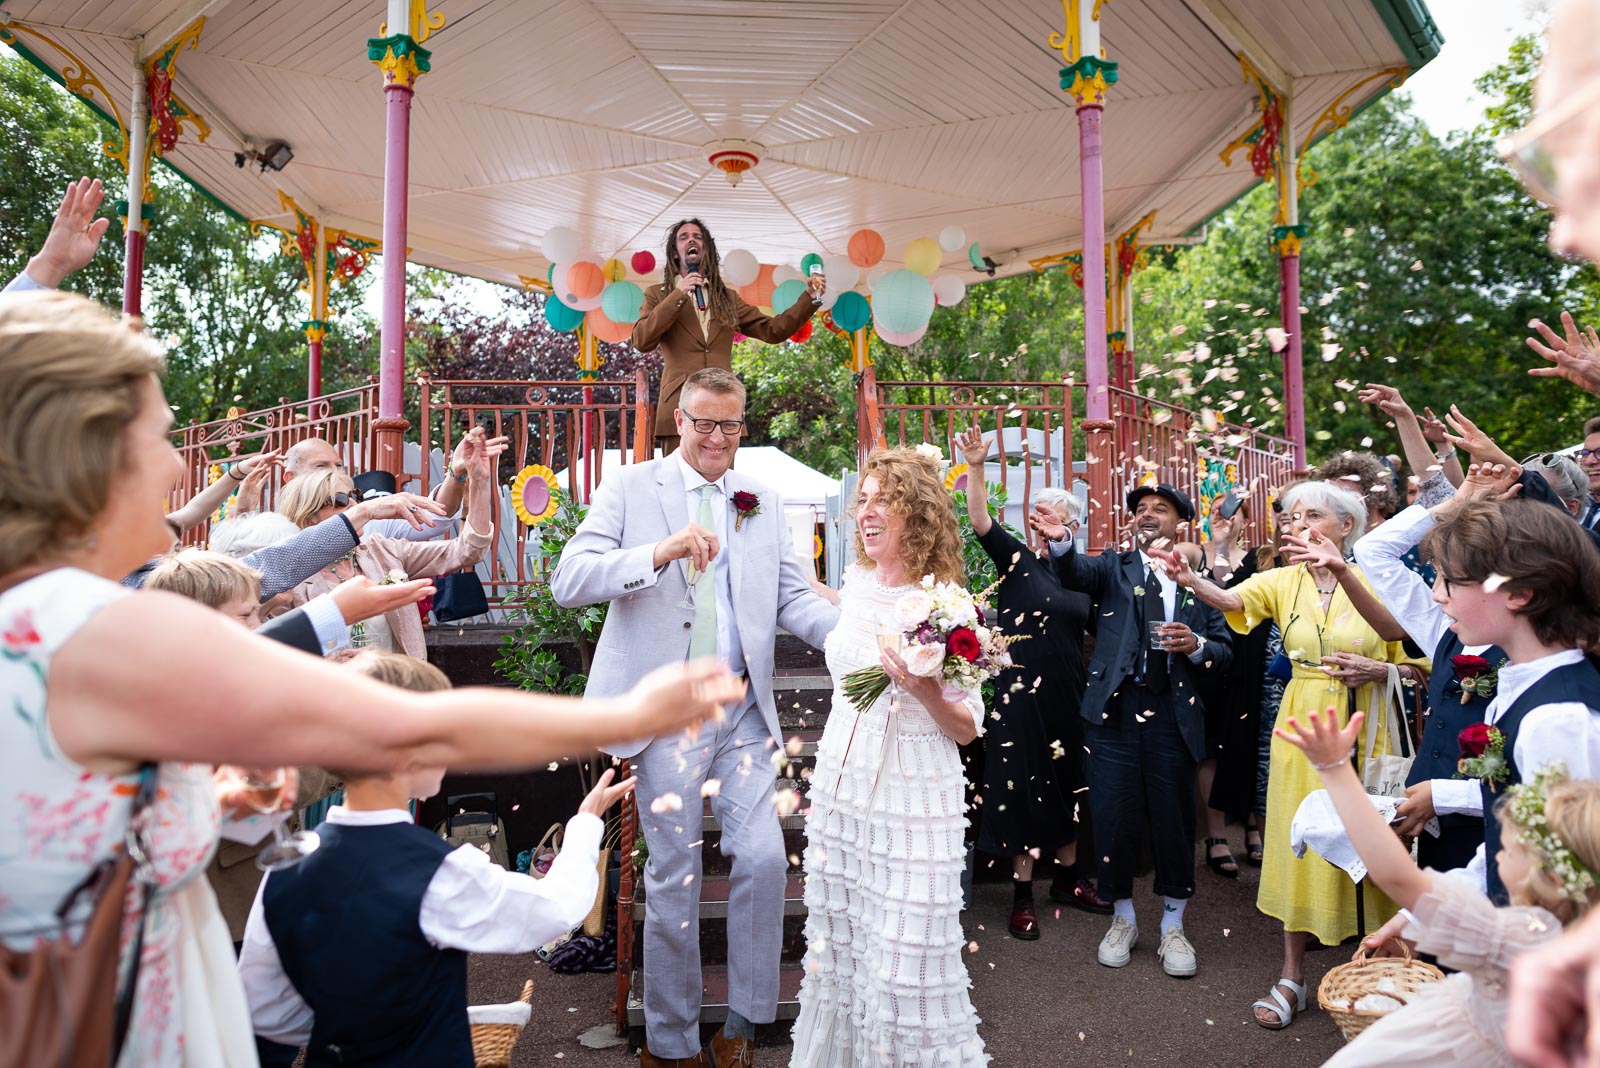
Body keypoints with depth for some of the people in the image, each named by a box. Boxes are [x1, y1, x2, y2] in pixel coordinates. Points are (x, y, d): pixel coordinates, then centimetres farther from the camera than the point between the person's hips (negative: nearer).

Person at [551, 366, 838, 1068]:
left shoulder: (764, 503, 13)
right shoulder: (631, 488, 2)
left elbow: (794, 598, 5)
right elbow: (568, 581, -10)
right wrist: (659, 553, -26)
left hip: (743, 708, 3)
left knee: (764, 858, -3)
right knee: (673, 878, 6)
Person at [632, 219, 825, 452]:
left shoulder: (727, 297, 20)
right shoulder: (657, 294, 13)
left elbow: (773, 330, 15)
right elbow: (641, 341, -3)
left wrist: (810, 298, 6)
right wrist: (678, 295, -7)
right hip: (680, 410, -2)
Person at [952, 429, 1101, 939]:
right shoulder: (1017, 557, -5)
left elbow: (1095, 628, 17)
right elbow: (980, 520, -21)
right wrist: (976, 467, -33)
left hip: (1071, 696, 4)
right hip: (1023, 695, -4)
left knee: (1070, 785, 16)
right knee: (1023, 787, 4)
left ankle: (1067, 877, 35)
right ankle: (1023, 893, 17)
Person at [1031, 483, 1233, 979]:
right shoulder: (1114, 567, 7)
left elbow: (1225, 651, 10)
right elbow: (1076, 573, -16)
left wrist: (1195, 645, -12)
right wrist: (1061, 541, -37)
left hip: (1173, 714, 1)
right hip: (1114, 709, 0)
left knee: (1174, 820, 8)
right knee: (1114, 817, 5)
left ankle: (1172, 926, 28)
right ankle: (1123, 919, 27)